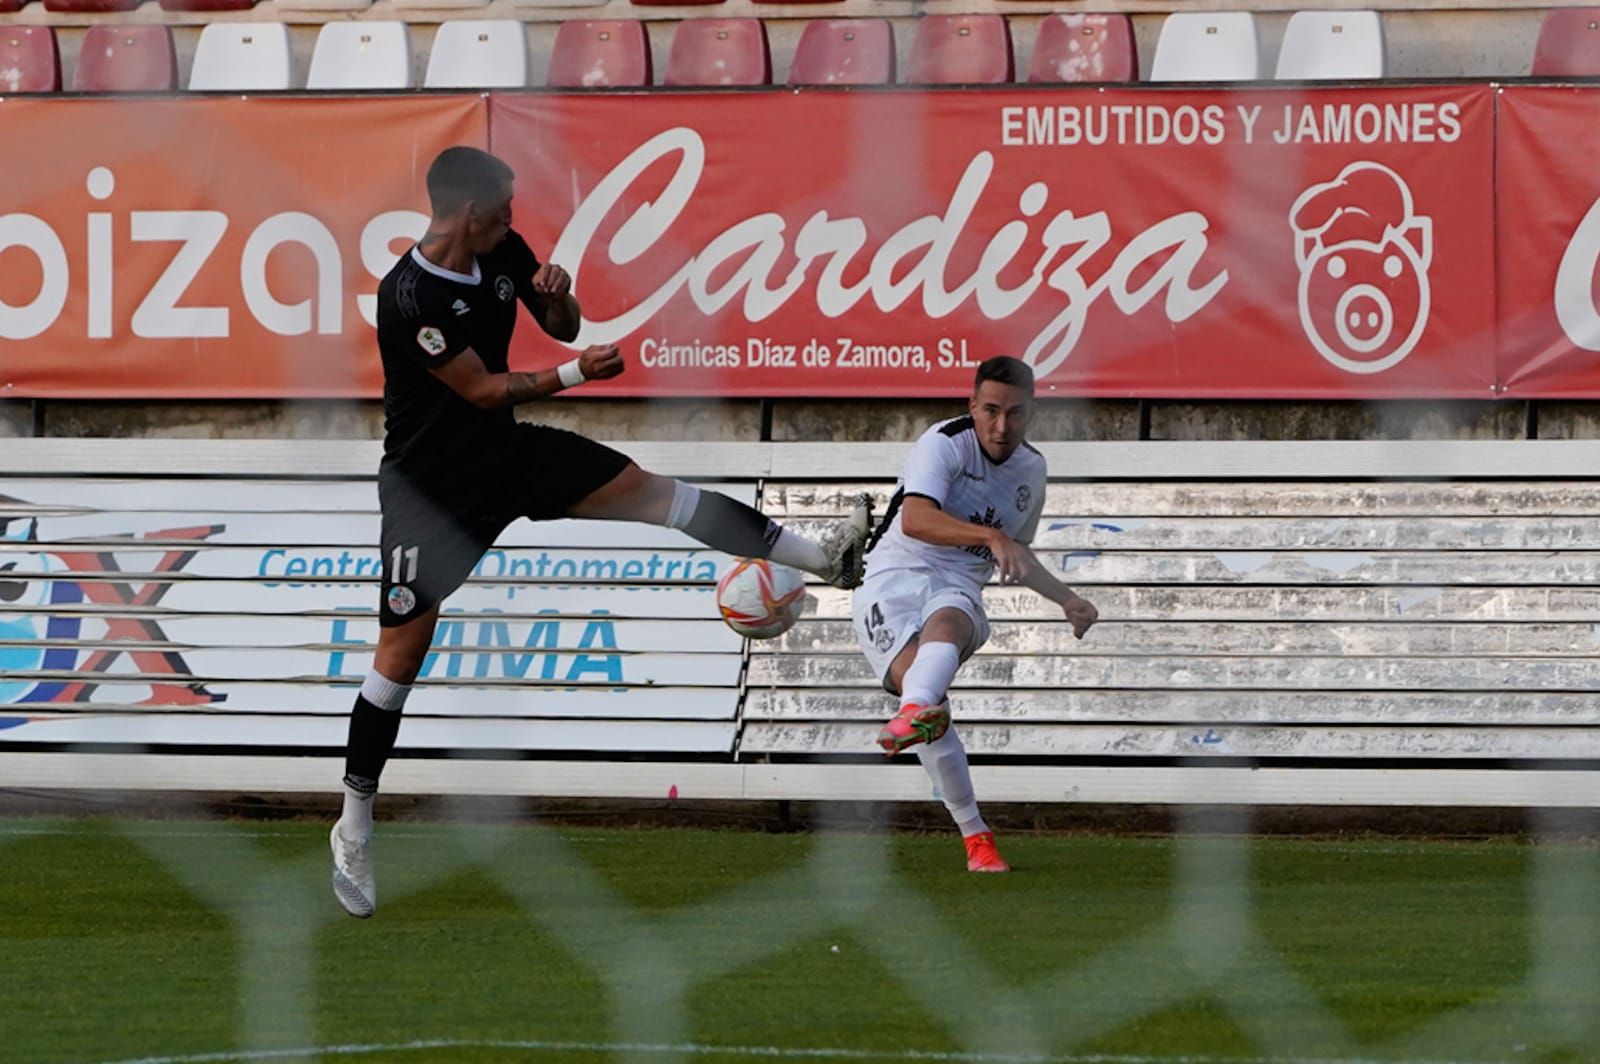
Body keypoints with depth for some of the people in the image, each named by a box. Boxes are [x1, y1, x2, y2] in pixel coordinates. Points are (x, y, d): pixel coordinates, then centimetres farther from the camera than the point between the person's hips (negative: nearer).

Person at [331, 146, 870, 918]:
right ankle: (353, 831, 4)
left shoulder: (504, 252, -5)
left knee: (647, 490, -3)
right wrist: (574, 373, -20)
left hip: (506, 452, 6)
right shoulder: (409, 297, -27)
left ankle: (823, 558, -1)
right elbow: (483, 390, -23)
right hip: (430, 485, -6)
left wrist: (559, 296, -14)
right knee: (400, 652, -5)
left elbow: (561, 327, 8)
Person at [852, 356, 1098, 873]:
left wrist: (1067, 600, 30)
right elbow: (915, 520, -26)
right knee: (928, 697, -29)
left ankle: (912, 715, -71)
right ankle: (975, 836, -23)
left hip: (958, 590, 3)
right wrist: (991, 536, -37)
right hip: (894, 578, -3)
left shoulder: (1031, 469, 16)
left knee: (947, 623, -38)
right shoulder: (944, 443, -7)